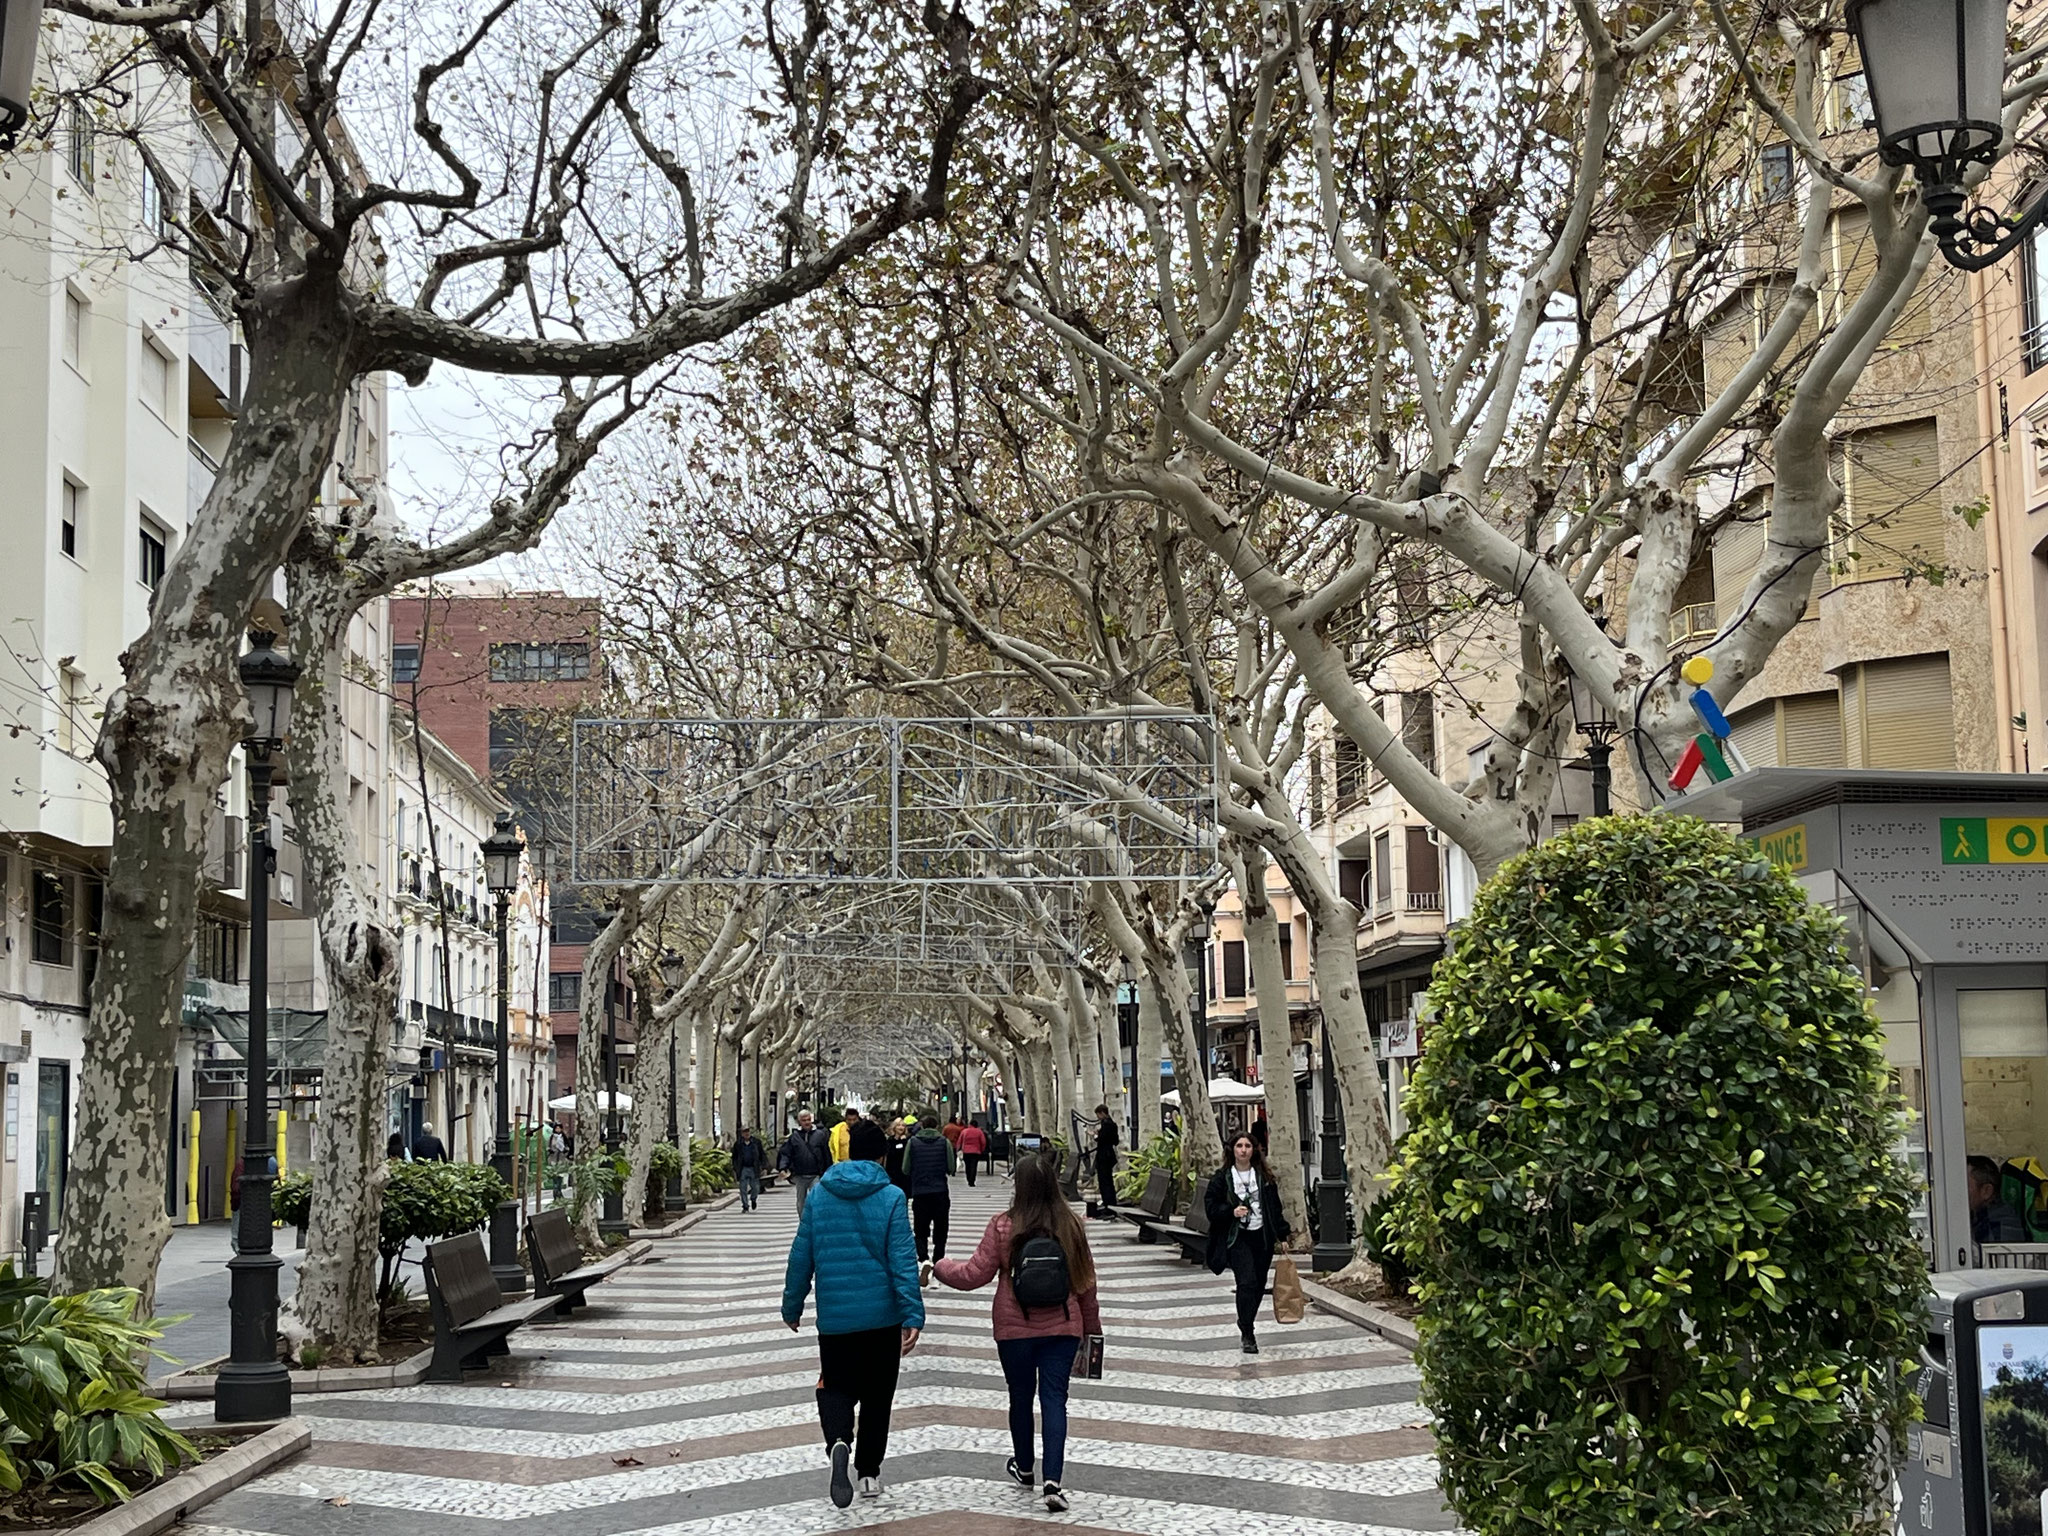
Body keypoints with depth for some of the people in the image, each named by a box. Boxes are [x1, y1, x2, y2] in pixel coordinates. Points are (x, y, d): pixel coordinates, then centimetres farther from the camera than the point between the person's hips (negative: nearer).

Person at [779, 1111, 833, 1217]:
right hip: (799, 1176, 2)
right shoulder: (794, 1136, 4)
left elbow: (827, 1155, 4)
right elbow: (785, 1153, 2)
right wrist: (783, 1167, -15)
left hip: (815, 1175, -2)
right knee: (801, 1203, 12)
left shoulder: (820, 1135, 1)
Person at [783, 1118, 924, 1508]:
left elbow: (801, 1256, 5)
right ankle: (869, 1472, 19)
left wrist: (792, 1305, 15)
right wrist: (913, 1315, -15)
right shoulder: (891, 1197, -8)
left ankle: (838, 1441, -20)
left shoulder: (819, 1194, 1)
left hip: (834, 1316, 1)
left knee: (837, 1388, 10)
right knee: (877, 1395, 14)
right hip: (882, 1317, -1)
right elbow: (903, 1261, -13)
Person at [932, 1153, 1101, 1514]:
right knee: (1054, 1399, 1)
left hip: (1015, 1329, -1)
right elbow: (1086, 1281, 5)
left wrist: (938, 1267, 10)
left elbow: (973, 1275, -8)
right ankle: (1052, 1481, -12)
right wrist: (1091, 1327, 17)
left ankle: (1024, 1468, 36)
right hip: (1063, 1328, 1)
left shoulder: (1003, 1227, -12)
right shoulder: (1070, 1226, -2)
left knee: (1021, 1397, 17)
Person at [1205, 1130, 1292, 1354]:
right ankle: (1247, 1335, -9)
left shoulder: (1264, 1177, 8)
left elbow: (1275, 1207, 12)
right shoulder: (1222, 1177, -1)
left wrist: (1282, 1235, 9)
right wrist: (1231, 1211, -17)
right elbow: (1210, 1205, 0)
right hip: (1237, 1237, -4)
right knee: (1247, 1282, -16)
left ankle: (1245, 1323, 32)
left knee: (1259, 1284, 8)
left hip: (1262, 1236, 4)